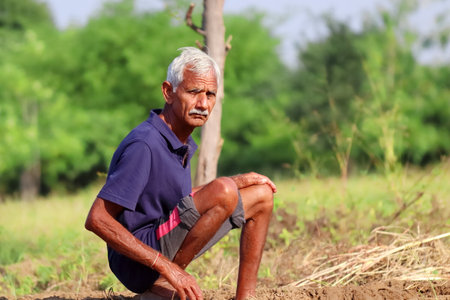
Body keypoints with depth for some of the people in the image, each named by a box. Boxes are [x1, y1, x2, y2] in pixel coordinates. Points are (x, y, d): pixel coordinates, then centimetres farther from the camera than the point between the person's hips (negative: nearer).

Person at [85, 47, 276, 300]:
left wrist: (238, 181, 14)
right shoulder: (144, 145, -22)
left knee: (261, 195, 13)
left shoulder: (183, 143, 8)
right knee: (224, 193, -27)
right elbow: (96, 219, -27)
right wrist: (167, 268, -28)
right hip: (139, 266, -10)